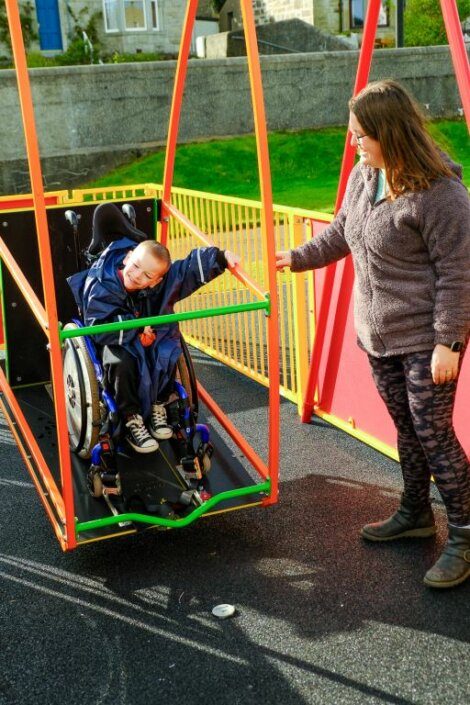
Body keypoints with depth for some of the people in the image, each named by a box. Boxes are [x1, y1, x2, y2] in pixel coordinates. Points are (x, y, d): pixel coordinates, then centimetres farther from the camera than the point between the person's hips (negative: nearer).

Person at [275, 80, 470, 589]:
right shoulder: (363, 175, 5)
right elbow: (341, 233, 21)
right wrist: (298, 258, 21)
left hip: (426, 340, -8)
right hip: (379, 336, 8)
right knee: (406, 428, 18)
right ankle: (415, 513, 35)